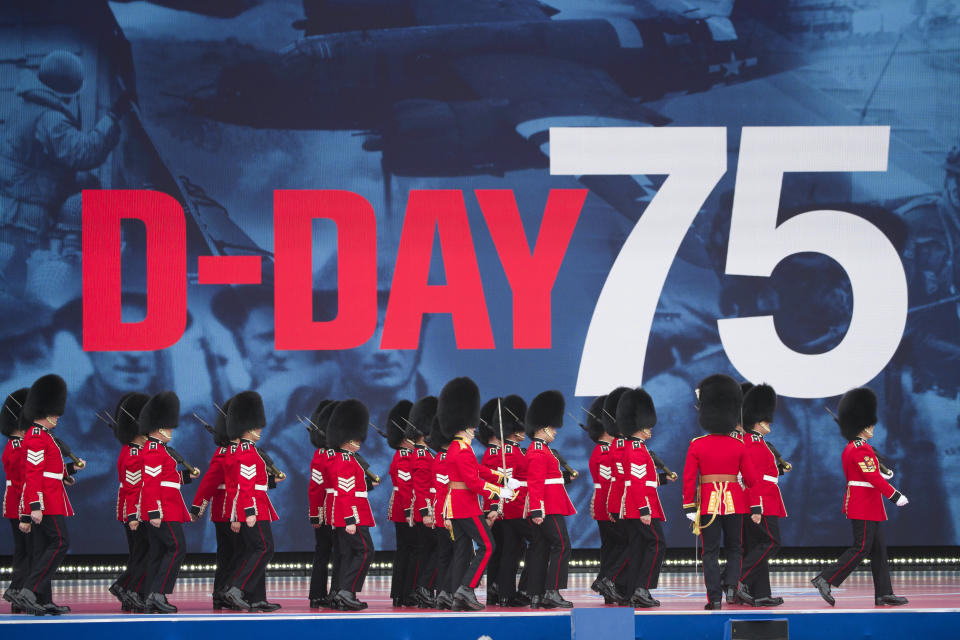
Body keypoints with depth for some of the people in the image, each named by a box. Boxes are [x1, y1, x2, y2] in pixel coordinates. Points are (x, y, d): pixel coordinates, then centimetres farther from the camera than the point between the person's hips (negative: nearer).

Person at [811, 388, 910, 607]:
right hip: (864, 507, -11)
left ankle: (884, 593, 7)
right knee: (861, 548, -10)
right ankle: (825, 580, -9)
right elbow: (874, 478, -21)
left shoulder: (850, 448, 15)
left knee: (878, 549, 8)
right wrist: (896, 496, -20)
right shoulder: (861, 449, -17)